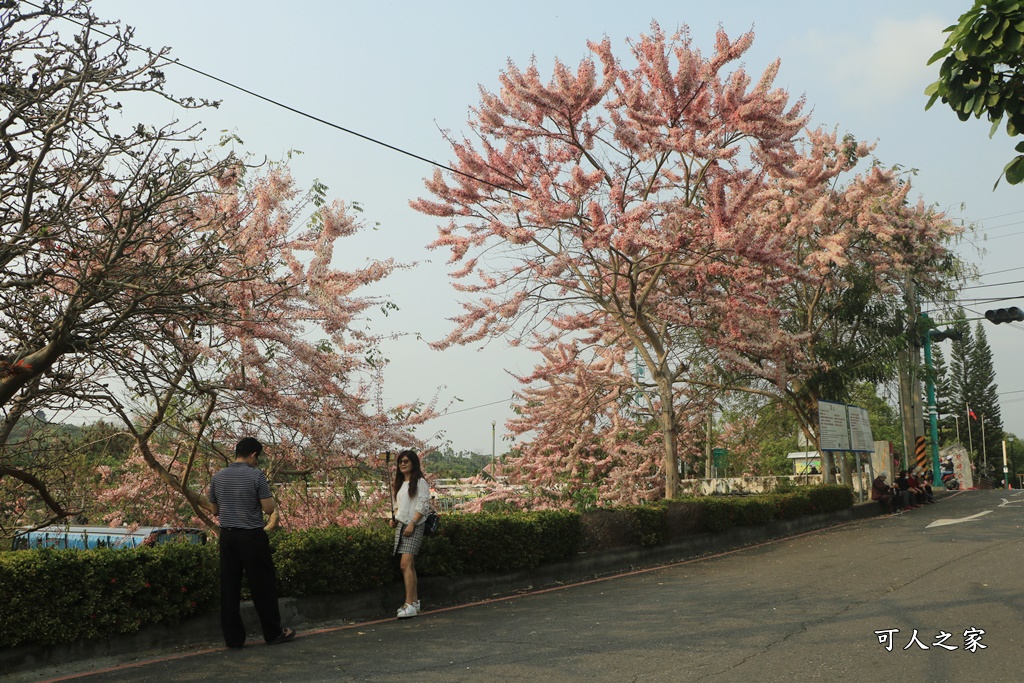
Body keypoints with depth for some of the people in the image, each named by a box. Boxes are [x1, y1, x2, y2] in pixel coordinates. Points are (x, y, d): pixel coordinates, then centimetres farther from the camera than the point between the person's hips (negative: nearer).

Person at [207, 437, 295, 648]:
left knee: (229, 588, 7)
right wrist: (270, 500, 9)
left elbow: (214, 510, 14)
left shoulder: (218, 477, 6)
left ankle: (233, 638, 11)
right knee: (263, 586, 5)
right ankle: (273, 633, 14)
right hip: (252, 536, -5)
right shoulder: (256, 476, -10)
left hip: (227, 536, 5)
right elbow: (269, 509, -10)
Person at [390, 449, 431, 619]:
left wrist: (412, 524, -19)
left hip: (414, 526, -8)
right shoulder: (401, 483, 19)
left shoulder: (420, 482, -5)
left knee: (405, 564, -18)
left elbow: (423, 505, -12)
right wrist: (394, 517, 8)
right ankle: (415, 601, 16)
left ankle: (409, 605, -21)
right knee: (409, 565, 9)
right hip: (400, 526, 8)